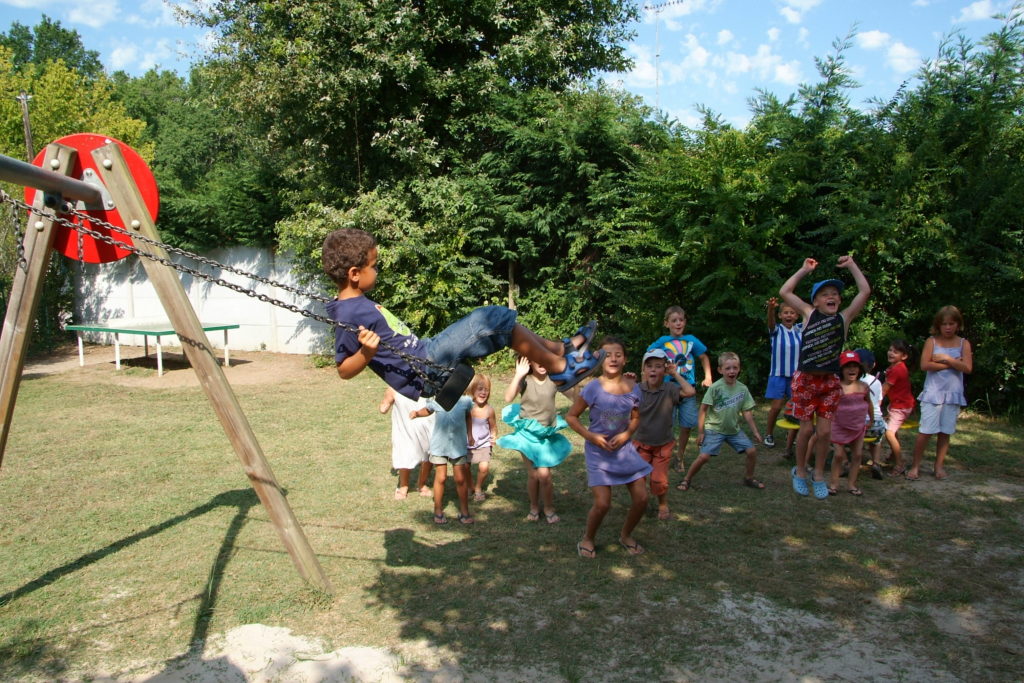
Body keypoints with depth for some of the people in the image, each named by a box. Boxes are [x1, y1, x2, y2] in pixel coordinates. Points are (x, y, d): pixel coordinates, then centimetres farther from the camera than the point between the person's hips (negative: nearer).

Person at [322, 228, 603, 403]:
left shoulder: (356, 303, 11)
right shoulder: (350, 314, -18)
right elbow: (344, 370, -20)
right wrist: (366, 353, -34)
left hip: (423, 354, 11)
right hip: (423, 371, -11)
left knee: (490, 318, 11)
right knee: (495, 319, -13)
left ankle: (559, 348, 16)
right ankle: (561, 367, -1)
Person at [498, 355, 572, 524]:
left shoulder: (554, 379, -7)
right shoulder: (525, 380, -14)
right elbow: (508, 398, -29)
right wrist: (518, 375, -35)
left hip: (547, 433, 1)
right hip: (528, 432, -1)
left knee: (544, 474, -7)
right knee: (533, 474, 6)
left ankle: (548, 507, 18)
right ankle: (534, 506, 30)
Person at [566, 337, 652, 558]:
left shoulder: (633, 388, -6)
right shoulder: (593, 388, -16)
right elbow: (571, 416, -7)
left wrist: (626, 435, -8)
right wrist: (590, 436, -17)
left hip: (624, 448, 4)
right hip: (598, 450, -4)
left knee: (641, 498, 3)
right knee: (602, 503, -9)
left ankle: (626, 535, 31)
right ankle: (587, 539, 20)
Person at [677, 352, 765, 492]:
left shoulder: (743, 389, -3)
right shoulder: (715, 388, -15)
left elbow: (747, 412, 6)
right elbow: (703, 410, -12)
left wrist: (755, 431, 6)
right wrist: (700, 432, -11)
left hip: (734, 430, 5)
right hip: (714, 429, -5)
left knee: (752, 450, 0)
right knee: (704, 456, -16)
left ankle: (749, 478, 25)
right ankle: (687, 480, 5)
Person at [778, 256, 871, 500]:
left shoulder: (844, 317, 3)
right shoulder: (809, 314, 2)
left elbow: (865, 291, -3)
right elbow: (784, 292, 0)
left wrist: (852, 265, 1)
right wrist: (805, 270, 5)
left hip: (830, 381, 1)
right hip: (805, 379, -1)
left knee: (825, 431, 4)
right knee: (807, 428, 3)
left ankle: (819, 475, 21)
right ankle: (800, 471, 23)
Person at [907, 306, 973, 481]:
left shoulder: (963, 344, 5)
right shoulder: (932, 341, 0)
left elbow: (967, 368, -7)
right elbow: (925, 365, -13)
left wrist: (946, 359, -12)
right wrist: (953, 363, -10)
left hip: (953, 394, 3)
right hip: (932, 394, -2)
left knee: (945, 432, 8)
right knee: (926, 431, -5)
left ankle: (939, 465, 19)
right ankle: (915, 466, 3)